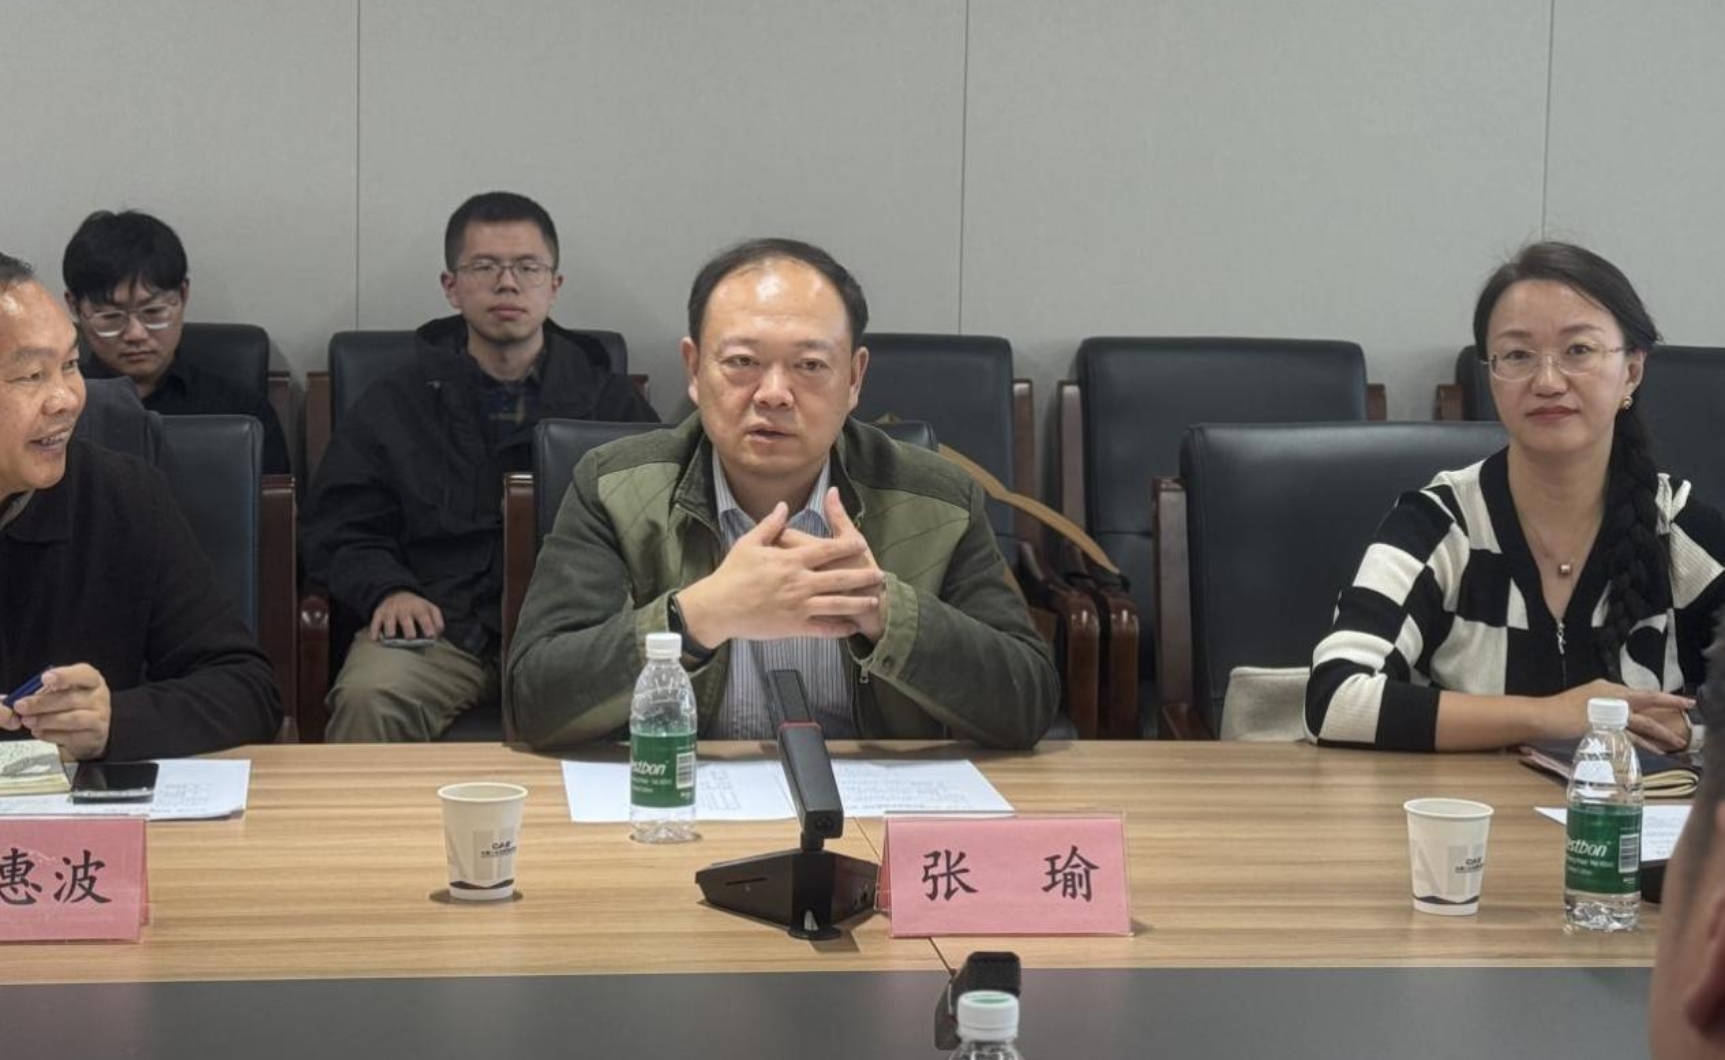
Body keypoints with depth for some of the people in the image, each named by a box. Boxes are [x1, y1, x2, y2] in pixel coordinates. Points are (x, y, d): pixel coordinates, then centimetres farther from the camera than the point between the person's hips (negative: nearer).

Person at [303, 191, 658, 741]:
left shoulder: (609, 400, 16)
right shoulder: (393, 404, 16)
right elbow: (338, 532, 15)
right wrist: (387, 591, -6)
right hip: (434, 627, 0)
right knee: (368, 700, -34)